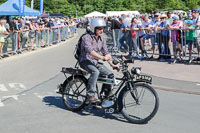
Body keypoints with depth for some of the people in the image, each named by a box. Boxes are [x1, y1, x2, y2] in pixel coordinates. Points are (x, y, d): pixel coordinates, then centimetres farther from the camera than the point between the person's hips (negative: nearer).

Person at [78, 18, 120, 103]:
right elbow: (90, 51, -28)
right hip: (85, 61, -7)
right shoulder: (86, 38, -13)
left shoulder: (102, 40, 9)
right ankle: (90, 96, -32)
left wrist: (112, 64, -6)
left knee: (110, 74, -11)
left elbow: (106, 53, 7)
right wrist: (102, 57, -38)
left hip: (95, 62, 7)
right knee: (95, 72, -36)